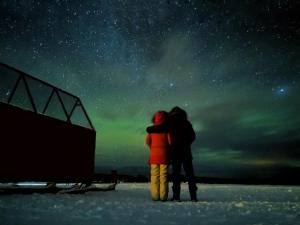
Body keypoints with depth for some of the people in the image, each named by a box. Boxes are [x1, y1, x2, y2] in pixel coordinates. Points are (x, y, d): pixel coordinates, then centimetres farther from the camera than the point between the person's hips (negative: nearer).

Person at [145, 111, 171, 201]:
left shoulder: (151, 128, 4)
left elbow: (147, 141, 3)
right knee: (164, 176, 3)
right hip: (164, 155, -2)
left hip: (154, 155, 2)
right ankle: (163, 196, 3)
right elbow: (170, 141, -9)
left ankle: (155, 196, 6)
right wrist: (168, 149, 9)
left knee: (154, 176, 6)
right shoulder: (166, 128, -4)